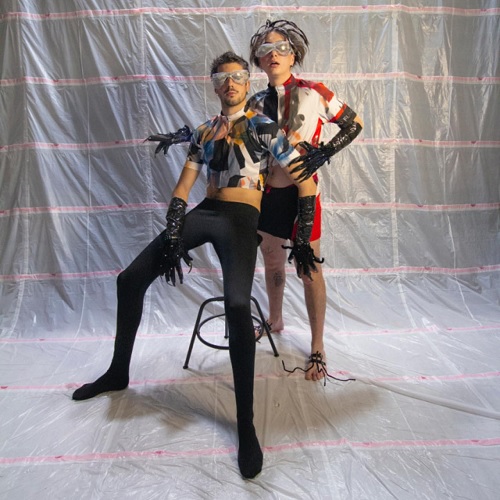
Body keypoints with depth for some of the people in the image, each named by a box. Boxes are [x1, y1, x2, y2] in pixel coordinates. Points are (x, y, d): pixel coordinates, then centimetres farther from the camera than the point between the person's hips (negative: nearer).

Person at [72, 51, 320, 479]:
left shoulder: (263, 127, 2)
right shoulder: (204, 132, 17)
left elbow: (306, 184, -2)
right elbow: (181, 191, 10)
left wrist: (304, 242, -7)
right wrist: (171, 241, -2)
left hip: (241, 219, -5)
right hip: (204, 214, 6)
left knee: (237, 306, -30)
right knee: (131, 279, 1)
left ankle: (246, 426, -15)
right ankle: (118, 372, 22)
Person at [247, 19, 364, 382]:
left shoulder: (313, 92, -4)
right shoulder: (257, 103, 8)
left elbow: (354, 124, 3)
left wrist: (324, 154, -9)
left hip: (300, 192, -5)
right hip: (266, 192, 5)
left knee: (309, 269, 1)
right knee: (272, 261, 17)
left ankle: (318, 347, 16)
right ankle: (275, 321, 41)